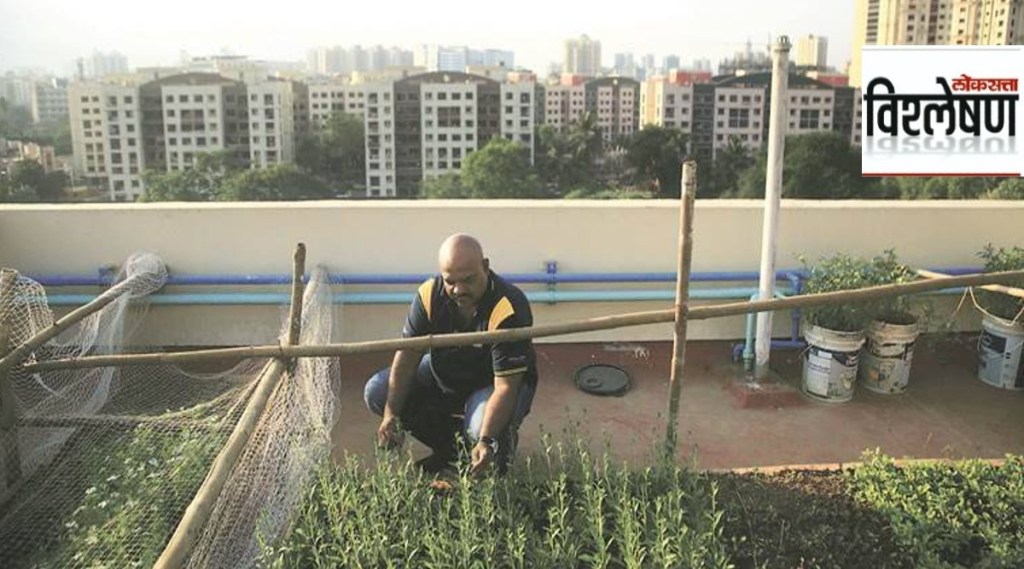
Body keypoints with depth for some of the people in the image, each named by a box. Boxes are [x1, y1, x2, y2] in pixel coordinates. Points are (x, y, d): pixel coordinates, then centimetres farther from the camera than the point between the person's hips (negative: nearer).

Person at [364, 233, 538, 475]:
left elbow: (505, 386, -34)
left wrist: (486, 441, -46)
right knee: (377, 392, -9)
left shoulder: (509, 309, -33)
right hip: (444, 375, 6)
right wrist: (391, 414, -24)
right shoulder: (430, 294, -18)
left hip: (498, 382, -5)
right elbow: (408, 355, -14)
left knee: (481, 426, -38)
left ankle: (502, 442, 3)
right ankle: (449, 448, 7)